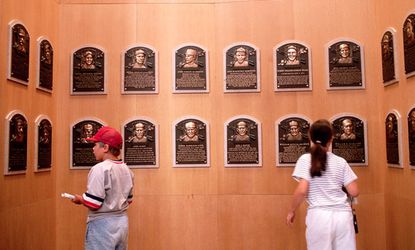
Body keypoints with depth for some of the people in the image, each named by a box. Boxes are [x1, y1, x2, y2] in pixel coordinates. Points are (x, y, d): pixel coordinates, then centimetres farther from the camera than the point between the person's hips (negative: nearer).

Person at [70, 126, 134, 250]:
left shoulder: (99, 169, -18)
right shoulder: (127, 170, 6)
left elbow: (93, 204, -21)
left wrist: (80, 199, -3)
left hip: (102, 224, -7)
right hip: (122, 221, 8)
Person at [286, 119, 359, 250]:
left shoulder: (305, 159, -2)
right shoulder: (341, 162, 6)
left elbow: (301, 191, -11)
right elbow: (354, 192, 4)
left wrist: (291, 211, 3)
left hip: (319, 216, -2)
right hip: (343, 215, 3)